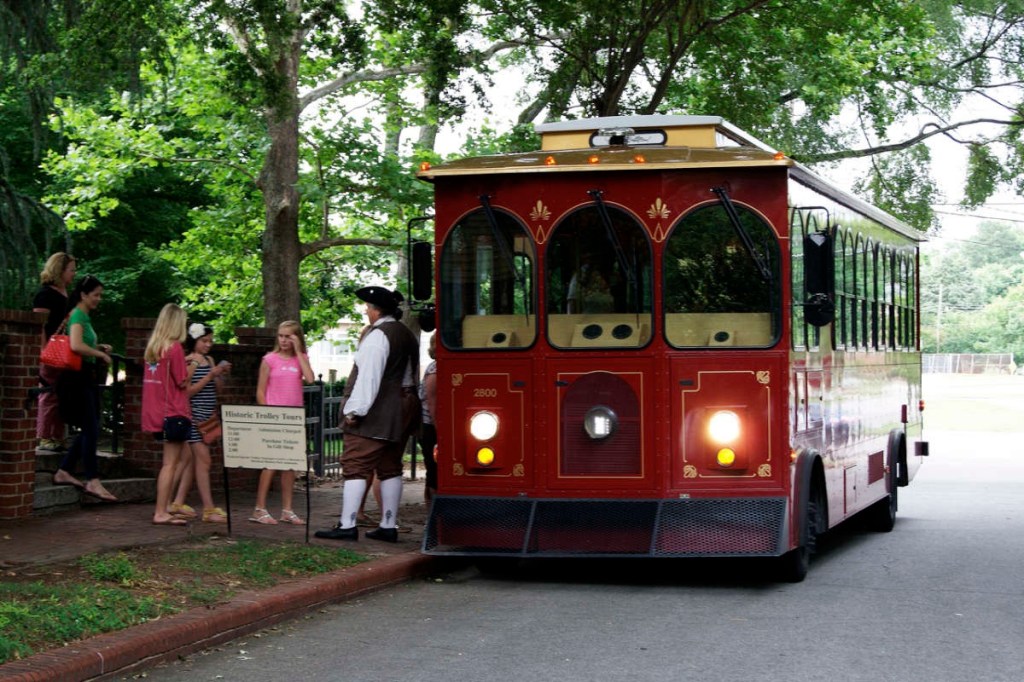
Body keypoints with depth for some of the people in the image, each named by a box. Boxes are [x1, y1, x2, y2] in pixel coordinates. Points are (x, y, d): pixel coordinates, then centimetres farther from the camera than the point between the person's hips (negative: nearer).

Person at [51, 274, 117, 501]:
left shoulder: (84, 316, 16)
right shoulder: (78, 316, -13)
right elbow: (76, 346, -29)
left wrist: (98, 347, 11)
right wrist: (101, 354, -17)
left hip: (86, 379, 10)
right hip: (77, 378, -10)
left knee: (89, 430, 12)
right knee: (91, 430, -8)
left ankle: (64, 472, 17)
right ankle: (92, 481, -5)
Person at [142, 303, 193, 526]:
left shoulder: (153, 347, 9)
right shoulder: (175, 347, -13)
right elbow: (182, 382, -12)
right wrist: (192, 365, 2)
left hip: (157, 413, 8)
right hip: (175, 413, -8)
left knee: (169, 463, 18)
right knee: (170, 464, -5)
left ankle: (165, 507, 21)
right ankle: (161, 513, -6)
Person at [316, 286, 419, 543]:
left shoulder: (377, 336, -14)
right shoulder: (407, 335, 15)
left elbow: (368, 377, -20)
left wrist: (355, 409, -18)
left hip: (376, 414, -9)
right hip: (403, 410, 9)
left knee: (355, 466, -7)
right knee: (390, 468, 12)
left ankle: (347, 525, -10)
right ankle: (388, 526, 14)